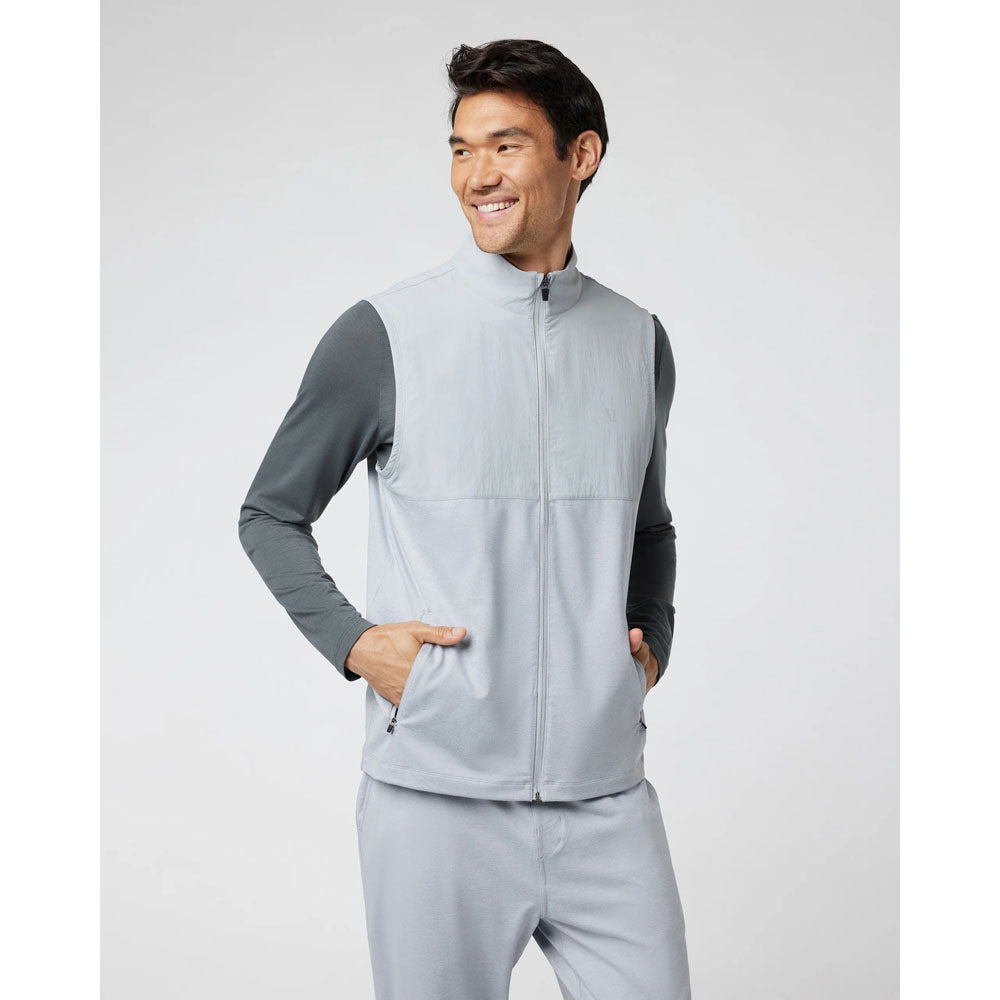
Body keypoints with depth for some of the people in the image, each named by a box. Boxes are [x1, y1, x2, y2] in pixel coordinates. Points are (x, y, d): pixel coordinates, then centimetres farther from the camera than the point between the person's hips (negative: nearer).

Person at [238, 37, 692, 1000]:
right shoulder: (384, 334, -4)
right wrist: (353, 641, -8)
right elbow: (270, 515, 6)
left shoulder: (638, 340, 8)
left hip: (605, 792, 3)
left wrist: (652, 639, 7)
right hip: (436, 792, -3)